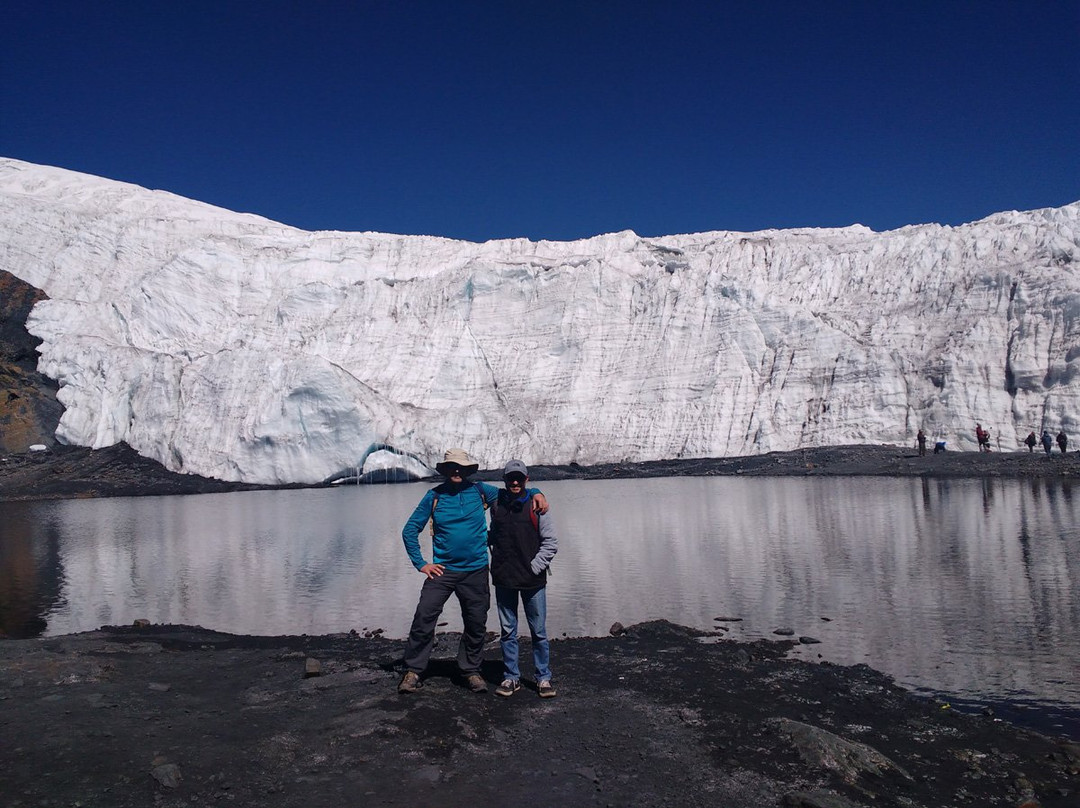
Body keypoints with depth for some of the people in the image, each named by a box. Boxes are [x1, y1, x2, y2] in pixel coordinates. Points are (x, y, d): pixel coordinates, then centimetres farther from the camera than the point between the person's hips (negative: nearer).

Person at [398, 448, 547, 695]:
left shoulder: (479, 491, 5)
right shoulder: (434, 496, 1)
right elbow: (410, 530, 5)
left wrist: (535, 493, -2)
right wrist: (420, 563, -2)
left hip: (475, 572, 2)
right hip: (442, 570, -1)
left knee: (476, 624, 7)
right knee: (424, 618, -10)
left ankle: (470, 670, 25)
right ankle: (413, 670, 5)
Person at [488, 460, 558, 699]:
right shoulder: (496, 505, 6)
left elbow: (551, 543, -2)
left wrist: (535, 566, -9)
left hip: (533, 581, -2)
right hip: (504, 580, 3)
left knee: (539, 632, 4)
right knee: (507, 632, 9)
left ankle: (543, 678, 16)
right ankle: (511, 677, 21)